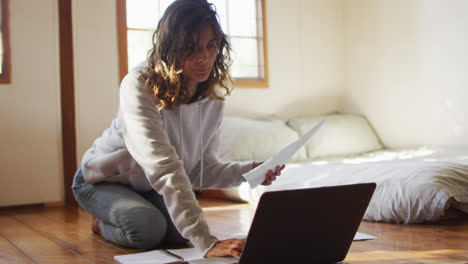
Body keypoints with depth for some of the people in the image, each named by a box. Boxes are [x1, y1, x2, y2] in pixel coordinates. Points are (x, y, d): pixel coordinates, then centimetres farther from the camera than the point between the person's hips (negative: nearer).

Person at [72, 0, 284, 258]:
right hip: (102, 181, -6)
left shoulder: (212, 96, -13)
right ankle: (103, 225, 6)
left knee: (179, 233, -17)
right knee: (149, 228, -30)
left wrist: (249, 170, -28)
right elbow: (164, 169, -44)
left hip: (148, 188, 6)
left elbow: (202, 169, -8)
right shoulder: (139, 86, -34)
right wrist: (207, 242, -51)